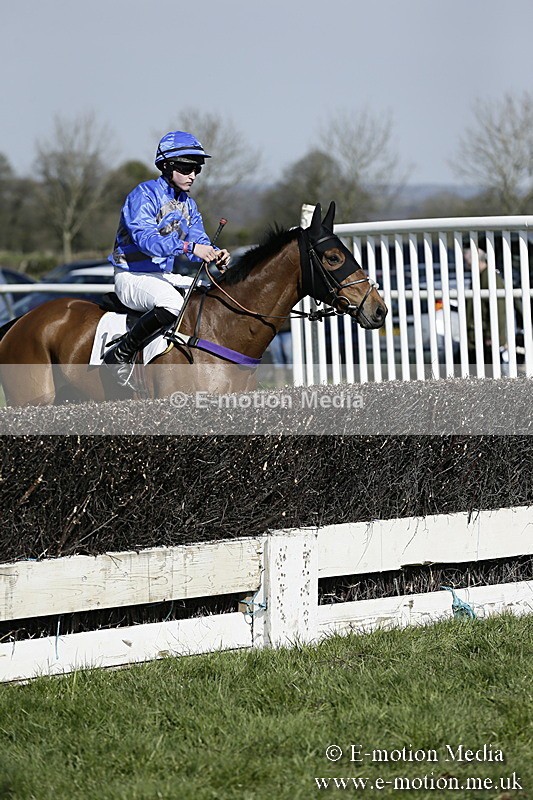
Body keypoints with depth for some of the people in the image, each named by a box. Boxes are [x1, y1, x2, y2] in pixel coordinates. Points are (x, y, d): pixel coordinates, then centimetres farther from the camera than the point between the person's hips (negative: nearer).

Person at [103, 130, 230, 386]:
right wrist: (189, 247, -40)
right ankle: (121, 354, -23)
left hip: (165, 276, 9)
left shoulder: (187, 204, 12)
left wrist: (215, 255, -18)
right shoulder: (145, 195, -15)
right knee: (172, 303, -37)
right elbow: (145, 238, -30)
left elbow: (199, 239, 7)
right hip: (132, 277, -9)